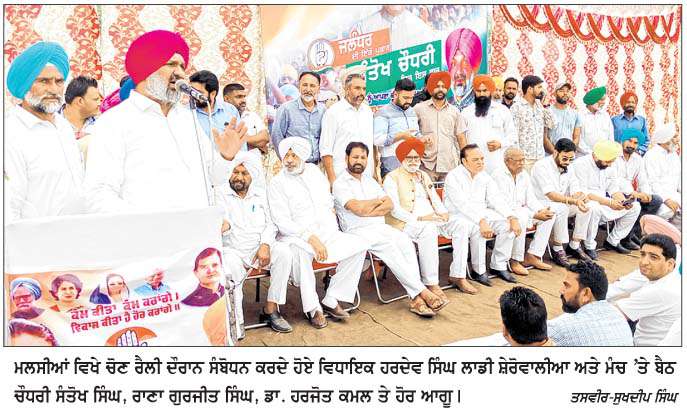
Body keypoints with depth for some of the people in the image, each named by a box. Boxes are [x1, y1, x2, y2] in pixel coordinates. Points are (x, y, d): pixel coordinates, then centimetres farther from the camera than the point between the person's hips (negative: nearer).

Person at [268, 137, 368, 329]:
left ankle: (332, 299, -11)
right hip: (297, 237, -5)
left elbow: (328, 201, 26)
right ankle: (312, 308, -24)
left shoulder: (314, 170, 14)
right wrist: (311, 238, -24)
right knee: (300, 251, -40)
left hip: (327, 233, 6)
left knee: (358, 245, -17)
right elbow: (282, 222, -14)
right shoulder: (277, 183, -4)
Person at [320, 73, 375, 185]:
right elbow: (325, 150, -7)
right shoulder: (333, 112, -4)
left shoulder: (368, 111, 14)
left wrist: (374, 174, 13)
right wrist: (332, 179, -14)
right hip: (341, 177, -5)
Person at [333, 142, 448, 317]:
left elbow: (389, 205, 9)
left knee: (405, 241, -23)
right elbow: (358, 208, -16)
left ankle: (415, 298, -31)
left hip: (380, 226, 6)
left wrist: (367, 211, -8)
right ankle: (423, 292, -31)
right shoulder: (340, 183, -1)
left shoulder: (370, 181, 21)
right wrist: (378, 200, 2)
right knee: (389, 245, -31)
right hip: (358, 231, -6)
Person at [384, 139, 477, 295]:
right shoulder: (392, 178, 0)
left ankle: (457, 275, -14)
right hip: (406, 224, -7)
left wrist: (443, 212, -2)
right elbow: (395, 209, -12)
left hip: (432, 220, 7)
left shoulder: (424, 175, 24)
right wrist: (419, 219, -23)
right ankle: (431, 284, -35)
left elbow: (435, 199, 22)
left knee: (462, 223, -14)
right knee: (428, 229, -38)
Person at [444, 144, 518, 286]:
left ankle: (499, 266, -3)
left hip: (483, 214, 7)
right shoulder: (453, 177, -12)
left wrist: (512, 217, -14)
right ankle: (479, 271, -19)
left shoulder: (485, 177, 10)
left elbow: (496, 200, 3)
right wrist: (481, 221, -37)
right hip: (459, 216, -6)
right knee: (478, 229, -35)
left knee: (507, 224, -15)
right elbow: (462, 204, -25)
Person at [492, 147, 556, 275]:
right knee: (521, 216, -38)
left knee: (551, 214, -7)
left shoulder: (524, 174, 10)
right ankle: (515, 260, -23)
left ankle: (532, 256, -8)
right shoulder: (498, 176, -15)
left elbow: (531, 199, 9)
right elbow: (507, 205, -22)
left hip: (522, 212, 8)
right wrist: (535, 215, -25)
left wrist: (542, 210, -15)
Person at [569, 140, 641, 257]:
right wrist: (608, 202, -30)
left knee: (635, 207, 0)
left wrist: (624, 201, -11)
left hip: (603, 205, 8)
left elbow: (614, 189, 11)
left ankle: (613, 241, 9)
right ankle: (589, 246, -21)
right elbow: (581, 193, -25)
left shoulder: (608, 166, 9)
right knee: (594, 207, -40)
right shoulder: (581, 165, -16)